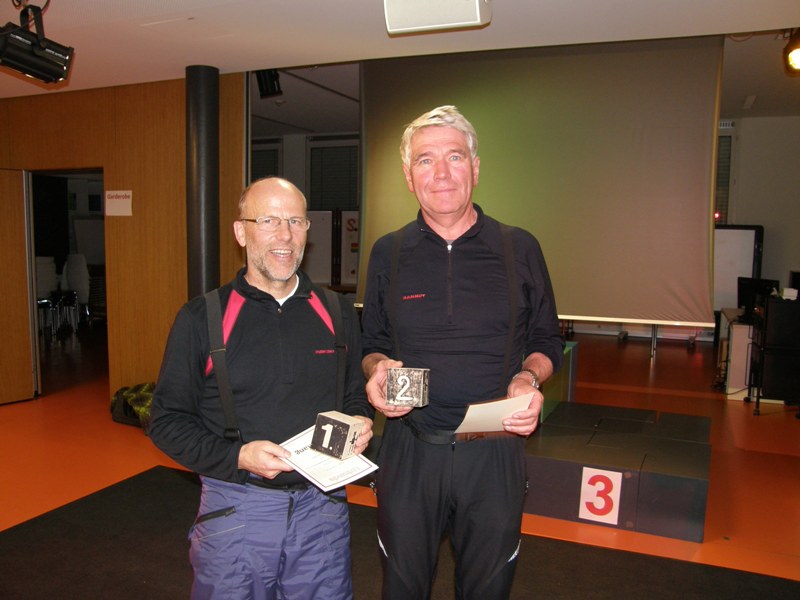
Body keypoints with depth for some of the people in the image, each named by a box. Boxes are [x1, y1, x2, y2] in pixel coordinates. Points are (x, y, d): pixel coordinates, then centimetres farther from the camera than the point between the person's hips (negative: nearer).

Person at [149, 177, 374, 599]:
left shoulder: (338, 314, 5)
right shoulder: (201, 318, -4)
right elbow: (167, 421, -3)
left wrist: (359, 423, -7)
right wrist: (237, 456, -17)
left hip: (322, 505, 3)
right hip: (235, 507, -2)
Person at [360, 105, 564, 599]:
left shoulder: (520, 250, 0)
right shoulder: (388, 254, 4)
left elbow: (547, 341, 8)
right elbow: (372, 344, 11)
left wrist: (529, 378, -12)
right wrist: (377, 368, -11)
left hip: (496, 450, 0)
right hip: (409, 450, 1)